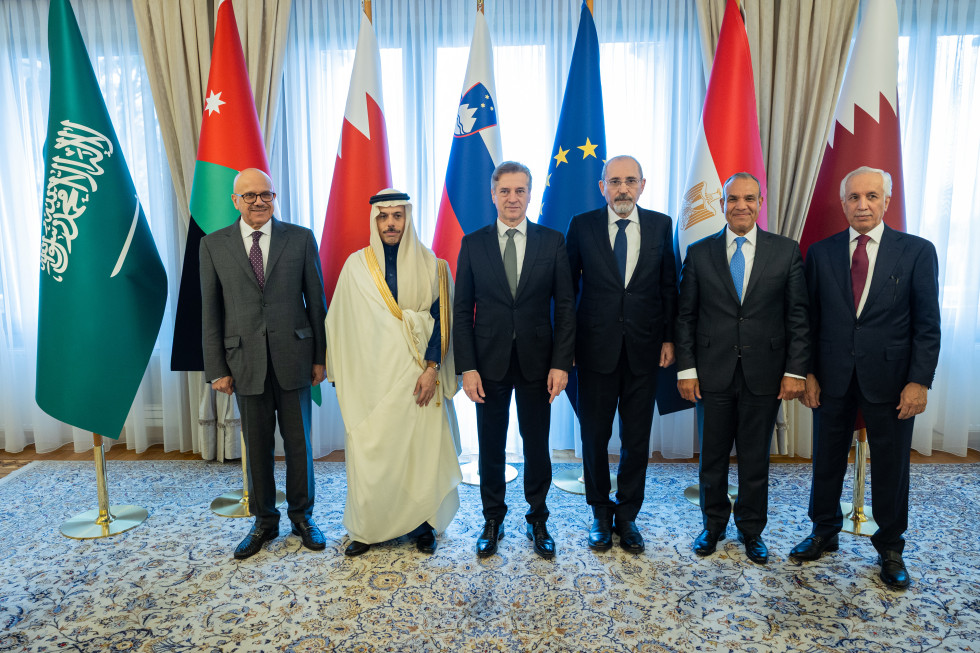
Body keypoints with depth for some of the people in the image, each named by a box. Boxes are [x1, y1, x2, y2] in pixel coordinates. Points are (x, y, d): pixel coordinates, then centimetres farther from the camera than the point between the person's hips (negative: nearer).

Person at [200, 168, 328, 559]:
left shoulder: (301, 238, 2)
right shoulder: (214, 245, 4)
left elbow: (316, 301, 3)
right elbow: (211, 311, 4)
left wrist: (320, 356, 1)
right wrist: (217, 368, 0)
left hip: (293, 357, 0)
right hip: (245, 361, 1)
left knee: (298, 440, 9)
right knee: (257, 444, 10)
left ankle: (302, 515, 27)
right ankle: (264, 521, 28)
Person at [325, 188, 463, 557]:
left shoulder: (430, 265, 2)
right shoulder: (356, 266, 4)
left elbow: (440, 320, -1)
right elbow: (340, 323, 8)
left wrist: (431, 368, -11)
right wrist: (342, 373, 8)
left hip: (418, 376, 0)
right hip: (372, 377, 1)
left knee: (420, 449, 5)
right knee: (369, 453, 3)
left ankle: (422, 525, 23)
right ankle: (368, 528, 21)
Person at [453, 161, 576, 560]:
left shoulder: (552, 242, 1)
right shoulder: (473, 244, 2)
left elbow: (565, 307, 0)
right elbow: (462, 311, 1)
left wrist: (561, 363, -7)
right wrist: (467, 367, -6)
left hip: (536, 362, 0)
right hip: (489, 362, 0)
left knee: (537, 445, 10)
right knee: (491, 447, 11)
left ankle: (537, 519, 30)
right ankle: (493, 520, 30)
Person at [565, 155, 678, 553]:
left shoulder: (660, 225, 3)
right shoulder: (582, 226, -1)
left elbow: (669, 286, 7)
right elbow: (567, 286, 2)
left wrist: (668, 338, 2)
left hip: (644, 349, 1)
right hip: (596, 348, -1)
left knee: (637, 437, 10)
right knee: (594, 434, 8)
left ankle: (627, 515, 28)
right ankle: (601, 513, 28)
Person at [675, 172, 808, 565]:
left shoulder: (786, 251, 2)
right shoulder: (699, 252, 3)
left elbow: (798, 317, 2)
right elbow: (685, 316, 2)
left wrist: (795, 370, -5)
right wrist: (686, 368, -4)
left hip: (764, 375, 0)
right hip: (713, 373, 0)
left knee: (756, 459, 12)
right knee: (712, 457, 12)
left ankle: (751, 530, 31)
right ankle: (713, 525, 32)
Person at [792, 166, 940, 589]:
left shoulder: (917, 251, -2)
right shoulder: (821, 252, 3)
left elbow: (927, 324, -4)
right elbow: (809, 319, 4)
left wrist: (920, 381, -10)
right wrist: (807, 372, -1)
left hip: (890, 379, -1)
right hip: (832, 378, 2)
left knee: (891, 467, 10)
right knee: (827, 460, 13)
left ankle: (890, 548, 30)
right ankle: (824, 533, 33)